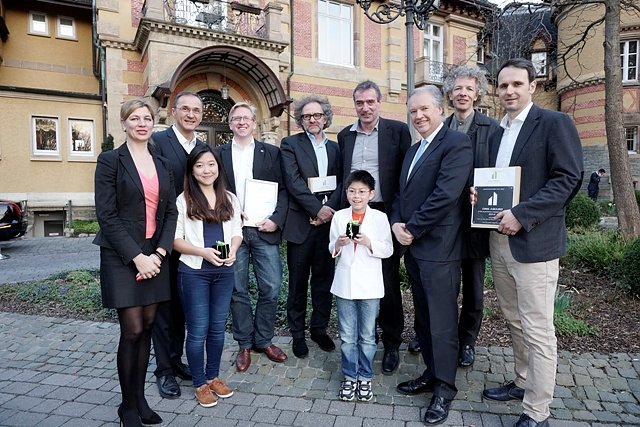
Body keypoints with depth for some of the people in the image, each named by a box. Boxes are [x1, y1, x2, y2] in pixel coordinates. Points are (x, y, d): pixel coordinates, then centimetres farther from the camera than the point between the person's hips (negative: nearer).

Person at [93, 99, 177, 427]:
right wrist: (136, 256, -16)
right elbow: (106, 214, -10)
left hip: (154, 255, 5)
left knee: (147, 328, 10)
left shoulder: (162, 163, 11)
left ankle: (140, 398, 25)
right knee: (132, 331, -2)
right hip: (121, 256, -4)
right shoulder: (110, 160, -3)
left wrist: (159, 253, -6)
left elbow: (171, 212, 7)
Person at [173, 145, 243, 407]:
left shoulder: (230, 199, 8)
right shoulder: (184, 200, -4)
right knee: (198, 329, 5)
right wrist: (204, 252, -19)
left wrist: (232, 249, -10)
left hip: (224, 271, 4)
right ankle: (200, 383, 23)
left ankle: (214, 376, 31)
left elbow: (237, 232, 11)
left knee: (218, 327, 14)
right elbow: (176, 239, -5)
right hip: (194, 271, -3)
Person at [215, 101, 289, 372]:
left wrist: (276, 220, -10)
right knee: (238, 291, 8)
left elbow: (282, 189, 3)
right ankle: (244, 345, 24)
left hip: (265, 230, 0)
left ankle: (263, 340, 23)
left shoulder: (271, 153, 7)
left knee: (271, 288, 3)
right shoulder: (219, 154, 8)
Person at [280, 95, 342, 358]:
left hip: (328, 221, 4)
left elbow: (340, 183, 6)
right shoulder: (290, 144, 1)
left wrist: (330, 210, -10)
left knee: (324, 279, 12)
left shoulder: (335, 147, 13)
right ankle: (297, 334, 22)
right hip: (300, 223, -3)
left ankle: (319, 328, 28)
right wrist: (317, 208, -16)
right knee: (298, 282, 6)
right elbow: (293, 181, -11)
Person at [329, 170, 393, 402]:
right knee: (347, 336, 11)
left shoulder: (380, 218, -3)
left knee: (367, 337, 11)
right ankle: (350, 377, 27)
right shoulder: (339, 217, 2)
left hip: (369, 285, -1)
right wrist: (338, 244, -14)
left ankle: (365, 377, 27)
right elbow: (332, 250, 7)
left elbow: (388, 250, -4)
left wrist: (368, 243, -19)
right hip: (344, 284, 2)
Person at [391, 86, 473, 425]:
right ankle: (431, 373, 33)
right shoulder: (413, 150, 18)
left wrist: (412, 229, -14)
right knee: (423, 316, 17)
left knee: (442, 319, 2)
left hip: (438, 248, -8)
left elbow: (445, 194, -20)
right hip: (412, 246, 9)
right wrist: (396, 224, -2)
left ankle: (445, 388, 18)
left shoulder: (456, 143, -10)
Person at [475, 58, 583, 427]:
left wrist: (521, 215, -21)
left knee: (538, 330, 0)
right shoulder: (497, 133, 16)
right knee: (514, 321, 18)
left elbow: (569, 178, -14)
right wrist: (478, 194, 2)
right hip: (499, 240, 8)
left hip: (534, 242, -7)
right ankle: (524, 383, 36)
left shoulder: (555, 123, -6)